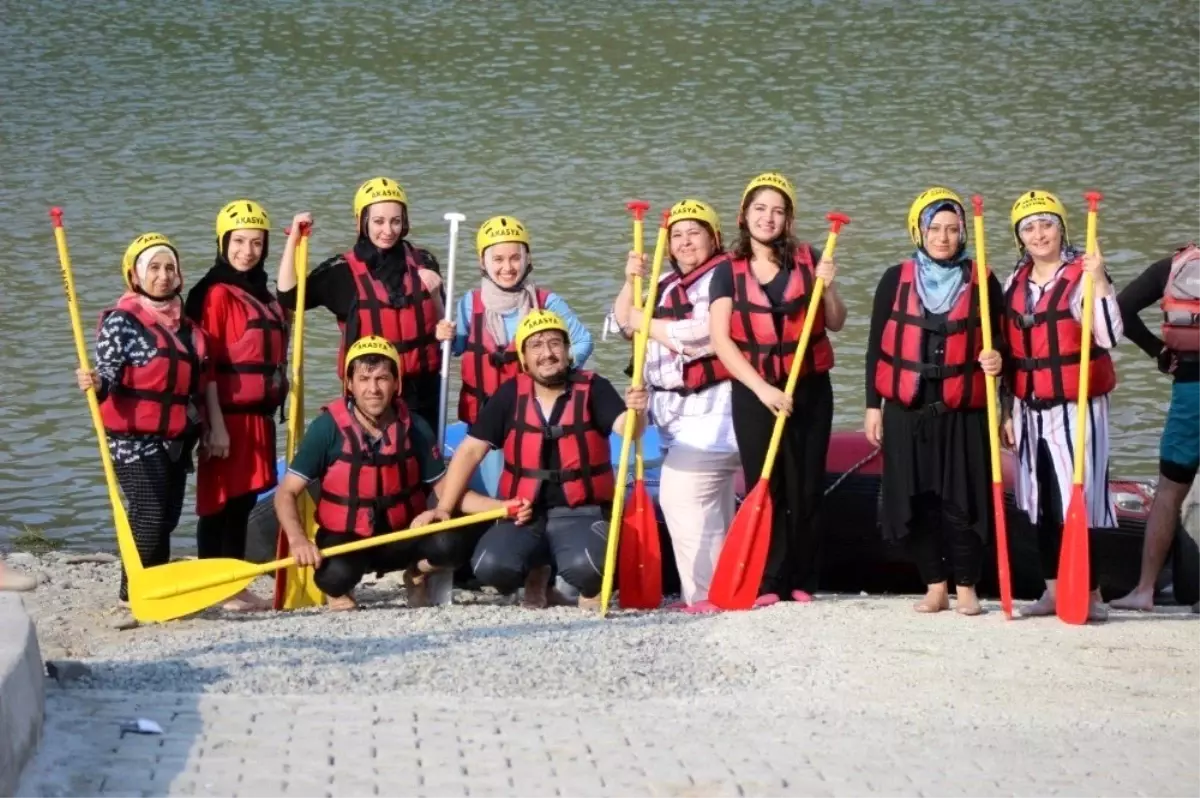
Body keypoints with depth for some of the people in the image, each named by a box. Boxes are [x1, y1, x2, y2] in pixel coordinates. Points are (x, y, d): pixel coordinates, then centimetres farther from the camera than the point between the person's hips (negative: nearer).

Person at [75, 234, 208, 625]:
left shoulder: (184, 323, 13)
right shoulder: (121, 321, -9)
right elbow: (108, 374, -18)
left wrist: (205, 428, 24)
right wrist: (95, 383, -40)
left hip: (177, 439, 7)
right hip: (136, 439, -7)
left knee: (167, 519, 10)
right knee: (148, 515, -15)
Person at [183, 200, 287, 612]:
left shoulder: (264, 297, 17)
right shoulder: (214, 294, -9)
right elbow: (206, 364, -15)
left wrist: (277, 397, 19)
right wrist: (216, 424, -19)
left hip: (259, 414, 8)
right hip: (228, 414, -8)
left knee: (245, 500, 11)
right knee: (220, 501, -5)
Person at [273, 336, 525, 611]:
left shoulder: (415, 429, -7)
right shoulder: (328, 428, -15)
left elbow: (447, 491, -1)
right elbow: (287, 493, -15)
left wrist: (503, 507, -15)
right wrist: (298, 540, -34)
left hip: (402, 537, 3)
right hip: (344, 539, -3)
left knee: (453, 542, -27)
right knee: (336, 573, -37)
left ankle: (417, 574, 10)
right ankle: (339, 591, 4)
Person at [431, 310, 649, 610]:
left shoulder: (593, 389, -5)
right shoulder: (510, 396, 0)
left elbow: (625, 427, -20)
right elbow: (471, 451, 2)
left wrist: (635, 412, -45)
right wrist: (443, 508, -2)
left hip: (582, 513, -2)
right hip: (523, 514, 2)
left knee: (583, 565, -35)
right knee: (490, 566, -27)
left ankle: (591, 587, 6)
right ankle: (536, 574, 11)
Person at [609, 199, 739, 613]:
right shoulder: (668, 285, 19)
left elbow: (700, 336, -22)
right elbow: (625, 323, 18)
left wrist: (647, 323, -12)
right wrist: (631, 283, 2)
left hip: (712, 410, -9)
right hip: (681, 414, 9)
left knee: (683, 495, -17)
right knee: (710, 504, 11)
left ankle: (704, 592, -15)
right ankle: (713, 588, 15)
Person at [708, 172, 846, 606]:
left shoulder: (807, 260, 3)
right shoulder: (728, 272, 0)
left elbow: (836, 324, 9)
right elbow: (721, 339, -8)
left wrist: (827, 287, -11)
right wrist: (762, 388, -17)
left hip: (809, 390, 1)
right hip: (754, 392, -1)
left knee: (805, 490, 2)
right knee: (764, 488, -3)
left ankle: (801, 582, 10)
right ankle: (767, 584, 0)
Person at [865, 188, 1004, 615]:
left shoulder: (982, 282, 4)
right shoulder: (896, 280, 5)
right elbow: (876, 345, 7)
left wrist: (996, 361, -13)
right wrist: (873, 405, 4)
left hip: (964, 412, -1)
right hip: (907, 411, 1)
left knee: (962, 501, -2)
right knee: (917, 502, 3)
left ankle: (966, 589, 9)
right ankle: (935, 587, 14)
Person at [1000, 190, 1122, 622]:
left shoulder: (1083, 276, -8)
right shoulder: (1015, 283, 11)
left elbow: (1109, 337, -21)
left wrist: (1099, 282, -29)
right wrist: (1008, 412, 17)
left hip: (1076, 408, -6)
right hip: (1030, 410, 6)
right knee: (1041, 504, 9)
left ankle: (1090, 594, -2)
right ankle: (1054, 589, 17)